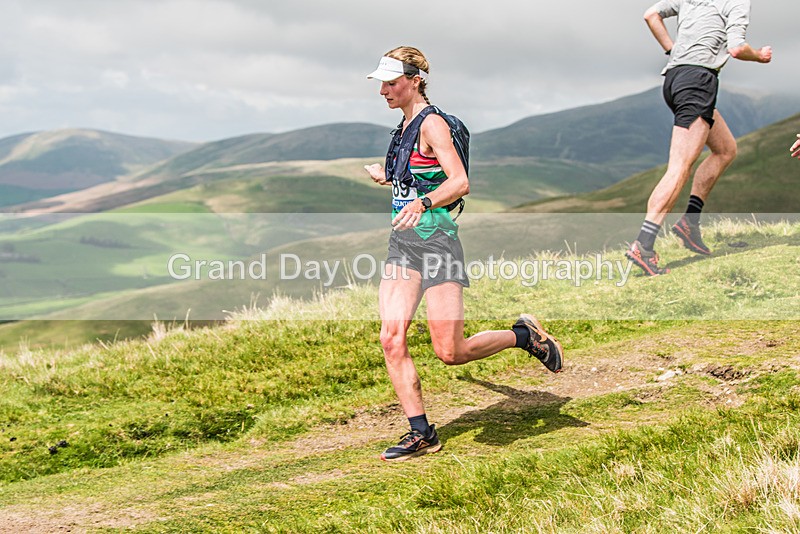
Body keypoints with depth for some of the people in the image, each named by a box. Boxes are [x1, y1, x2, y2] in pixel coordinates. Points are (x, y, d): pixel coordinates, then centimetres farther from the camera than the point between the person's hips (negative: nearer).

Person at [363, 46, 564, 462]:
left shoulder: (432, 124, -10)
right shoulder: (405, 125, 17)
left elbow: (460, 182, -21)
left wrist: (421, 203, -35)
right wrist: (387, 177, 41)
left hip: (435, 239, -8)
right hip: (401, 244, 8)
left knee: (450, 351, -8)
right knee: (391, 338, -5)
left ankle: (525, 336, 17)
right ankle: (420, 433, 4)